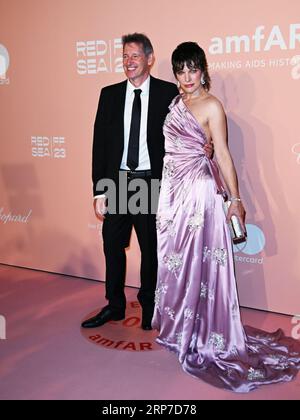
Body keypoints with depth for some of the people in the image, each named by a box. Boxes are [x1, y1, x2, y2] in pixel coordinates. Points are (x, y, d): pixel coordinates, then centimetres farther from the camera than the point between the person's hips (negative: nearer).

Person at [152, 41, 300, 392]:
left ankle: (202, 333, 13)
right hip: (172, 188, 7)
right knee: (174, 258, 13)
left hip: (198, 189, -7)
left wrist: (236, 199, -13)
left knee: (197, 261, -2)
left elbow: (223, 154, -11)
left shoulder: (212, 106, -7)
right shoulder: (176, 102, 13)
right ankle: (178, 325, 29)